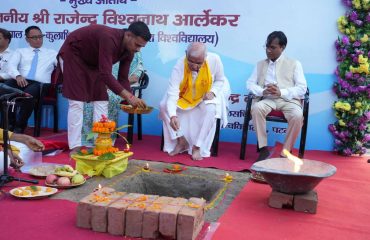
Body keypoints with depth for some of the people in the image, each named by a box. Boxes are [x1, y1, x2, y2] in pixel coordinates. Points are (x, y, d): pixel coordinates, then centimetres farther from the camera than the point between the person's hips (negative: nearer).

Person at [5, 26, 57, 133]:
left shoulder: (52, 53, 22)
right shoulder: (20, 51, 24)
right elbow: (11, 65, 6)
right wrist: (18, 76, -16)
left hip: (39, 85, -2)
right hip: (20, 81, 2)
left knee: (28, 94, -38)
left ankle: (20, 126, -19)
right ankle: (10, 123, -13)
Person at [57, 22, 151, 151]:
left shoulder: (128, 51, -13)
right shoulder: (109, 38, -38)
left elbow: (123, 78, -7)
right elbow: (106, 74, -43)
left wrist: (131, 98, -23)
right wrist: (129, 97, -46)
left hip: (92, 60, 8)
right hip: (72, 54, -8)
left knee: (101, 100, 0)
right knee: (77, 102, -12)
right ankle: (75, 147, -6)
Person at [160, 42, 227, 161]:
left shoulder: (214, 60, -27)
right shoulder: (179, 65, -31)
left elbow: (220, 80, -6)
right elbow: (172, 93, -37)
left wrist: (213, 91, -25)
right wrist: (173, 115, -52)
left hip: (204, 97, 0)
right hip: (183, 97, 1)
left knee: (210, 110, -32)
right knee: (164, 106, -22)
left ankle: (197, 146, -18)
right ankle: (181, 140, -10)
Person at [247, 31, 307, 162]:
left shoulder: (294, 64, 13)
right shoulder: (260, 64, 21)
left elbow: (302, 88, 2)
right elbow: (250, 83, 11)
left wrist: (281, 92, -15)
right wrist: (263, 91, -12)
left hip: (288, 99, -2)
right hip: (268, 99, 2)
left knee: (297, 115, -34)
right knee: (256, 108, -33)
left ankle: (285, 153, -20)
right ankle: (264, 149, -23)